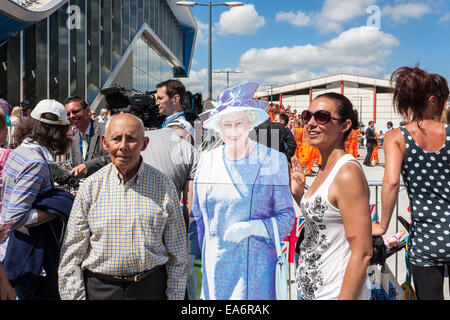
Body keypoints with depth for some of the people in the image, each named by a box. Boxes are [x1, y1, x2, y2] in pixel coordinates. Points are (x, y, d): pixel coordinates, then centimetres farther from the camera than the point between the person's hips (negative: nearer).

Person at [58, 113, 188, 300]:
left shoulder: (164, 186, -4)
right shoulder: (90, 187, -4)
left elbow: (178, 255, 1)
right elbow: (71, 255, -1)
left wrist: (175, 297, 0)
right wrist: (75, 297, -5)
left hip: (151, 286, 0)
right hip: (100, 289, 0)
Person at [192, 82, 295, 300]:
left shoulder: (273, 160, -4)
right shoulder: (206, 160, 5)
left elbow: (287, 218, -4)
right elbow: (198, 216, 12)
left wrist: (252, 227, -19)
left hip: (257, 266, -2)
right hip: (215, 265, 3)